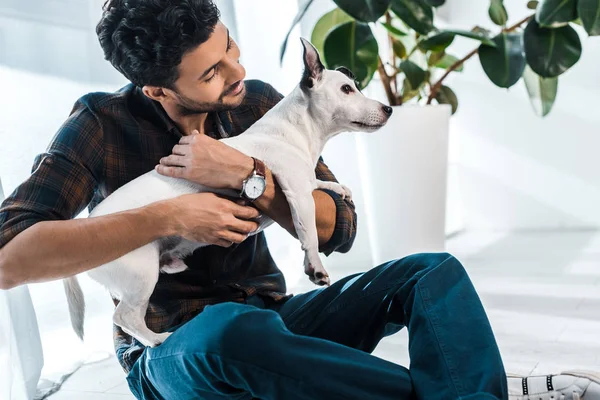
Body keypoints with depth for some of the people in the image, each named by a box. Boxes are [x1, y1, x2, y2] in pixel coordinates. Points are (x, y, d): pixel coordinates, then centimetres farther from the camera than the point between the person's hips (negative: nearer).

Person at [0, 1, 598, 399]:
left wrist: (246, 174, -20)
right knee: (236, 330, -39)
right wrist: (167, 217, -26)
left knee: (432, 274, -13)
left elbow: (339, 229, -3)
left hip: (270, 316, 5)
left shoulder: (257, 105, 1)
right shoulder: (103, 126, -9)